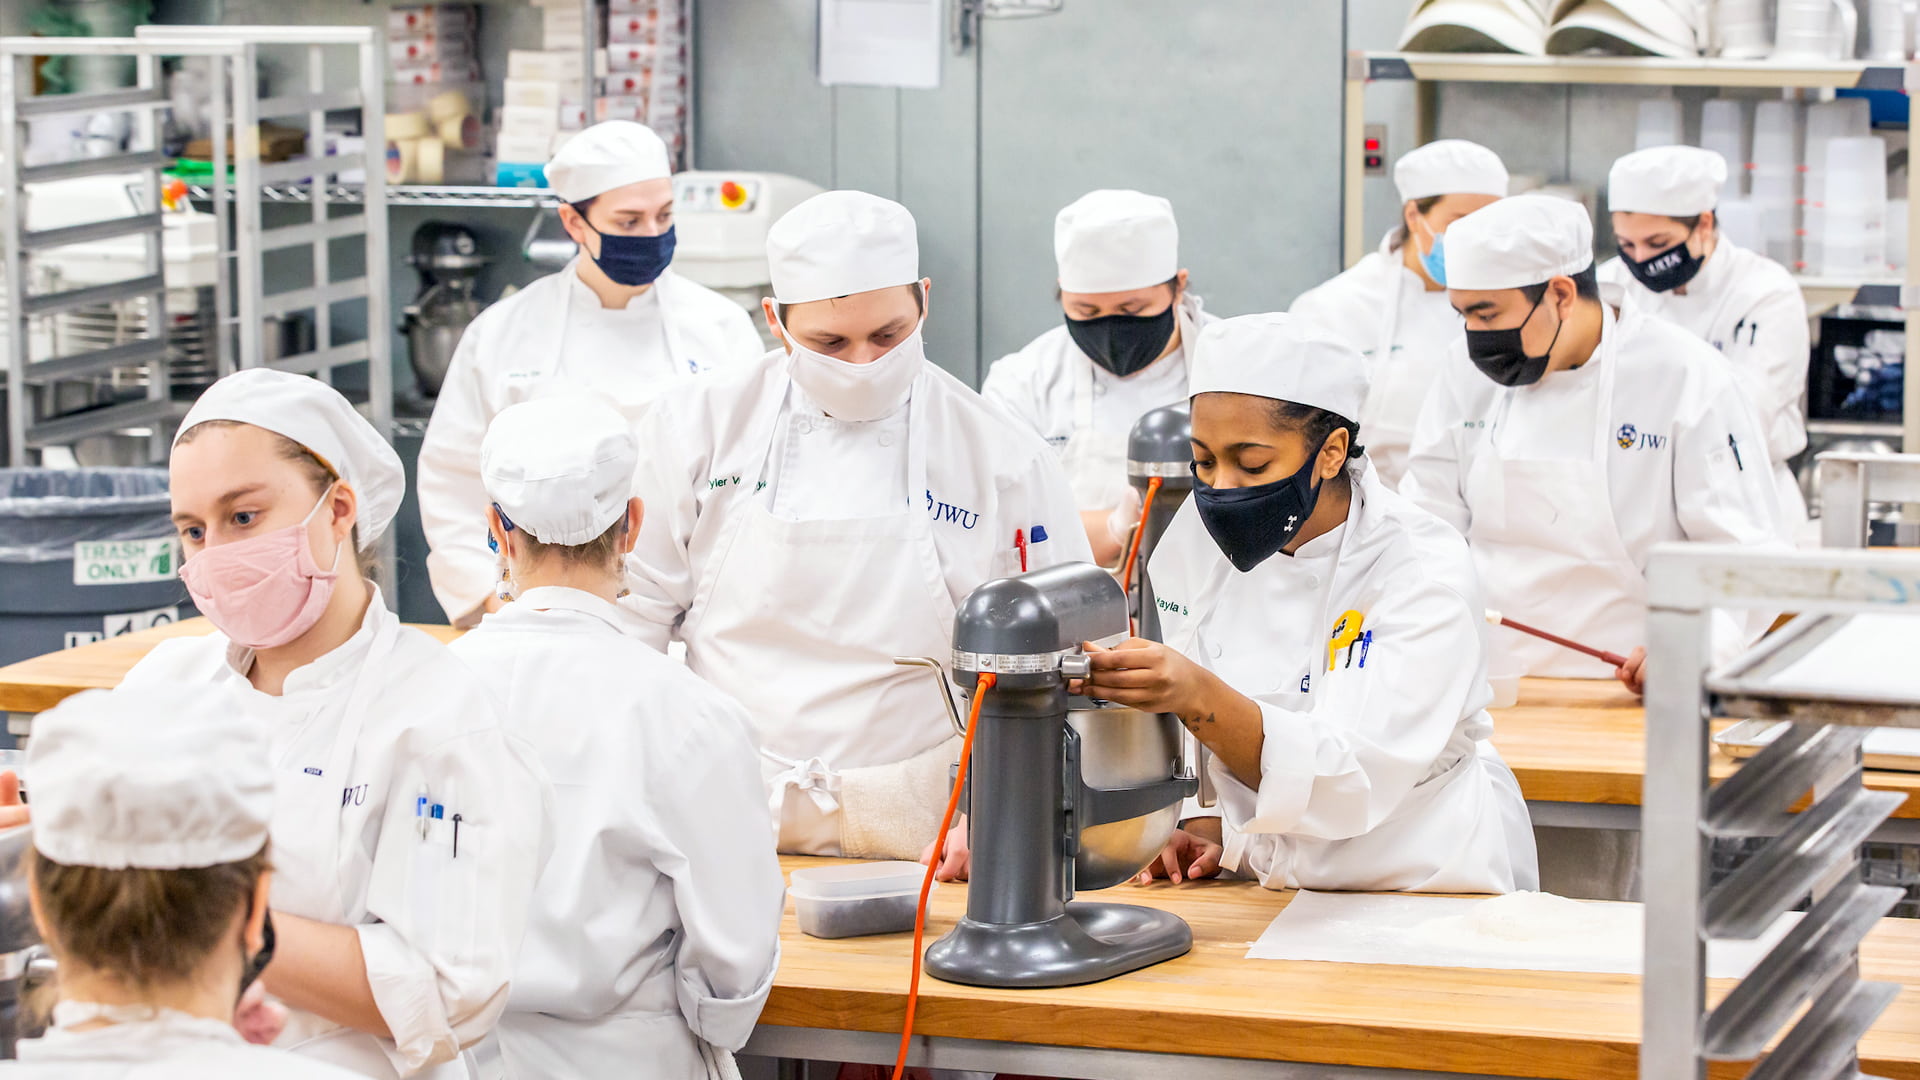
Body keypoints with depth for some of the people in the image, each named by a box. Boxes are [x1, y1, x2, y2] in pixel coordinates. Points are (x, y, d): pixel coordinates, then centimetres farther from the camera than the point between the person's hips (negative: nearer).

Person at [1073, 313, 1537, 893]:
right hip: (1271, 883, 5)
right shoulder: (1200, 532, -2)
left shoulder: (1423, 568, -18)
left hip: (1428, 890, -5)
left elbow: (1347, 782, -29)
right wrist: (1210, 827, -4)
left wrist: (1200, 699, -42)